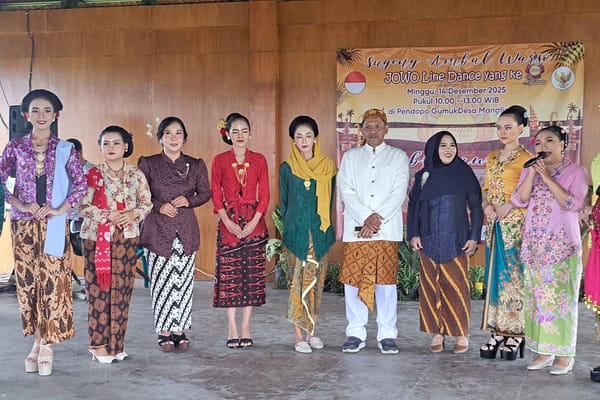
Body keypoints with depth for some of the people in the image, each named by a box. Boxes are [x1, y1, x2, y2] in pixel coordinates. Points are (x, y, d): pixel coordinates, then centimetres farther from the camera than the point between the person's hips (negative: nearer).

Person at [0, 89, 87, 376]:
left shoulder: (65, 149, 3)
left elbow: (81, 184, 2)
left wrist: (59, 209, -9)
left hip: (54, 225, -1)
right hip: (24, 224, 1)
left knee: (52, 279, -4)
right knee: (27, 280, 3)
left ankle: (46, 343, 4)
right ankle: (38, 340, 14)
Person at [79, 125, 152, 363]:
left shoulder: (136, 175, 8)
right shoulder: (93, 174, 1)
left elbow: (147, 203, 9)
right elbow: (83, 206, -4)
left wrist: (134, 214, -11)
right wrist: (108, 216, -15)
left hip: (127, 238, 2)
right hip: (97, 237, -2)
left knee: (121, 290, 3)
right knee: (99, 289, -3)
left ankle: (116, 343, 11)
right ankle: (98, 344, 5)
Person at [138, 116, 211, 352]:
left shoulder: (196, 165, 7)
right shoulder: (148, 164, 2)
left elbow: (206, 193, 10)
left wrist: (189, 200, -8)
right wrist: (158, 206, -11)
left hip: (186, 229, 2)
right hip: (158, 229, -2)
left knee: (184, 281, 3)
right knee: (161, 281, -1)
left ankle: (180, 331, 14)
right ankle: (164, 333, 9)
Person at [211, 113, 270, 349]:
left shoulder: (259, 160, 5)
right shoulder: (220, 160, 3)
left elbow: (264, 194, 4)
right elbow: (216, 194, 2)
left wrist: (254, 222, -8)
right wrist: (228, 222, -9)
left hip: (254, 223, 1)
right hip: (229, 222, -1)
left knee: (252, 274, 2)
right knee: (229, 275, -1)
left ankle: (245, 328, 10)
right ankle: (232, 329, 6)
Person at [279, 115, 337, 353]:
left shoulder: (327, 166, 6)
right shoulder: (287, 168, 2)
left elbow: (331, 200, 9)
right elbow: (283, 201, 7)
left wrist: (329, 230, 5)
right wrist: (288, 228, 4)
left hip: (320, 232, 2)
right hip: (296, 232, -2)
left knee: (316, 280, 7)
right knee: (298, 281, -2)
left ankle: (311, 331, 17)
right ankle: (299, 336, 2)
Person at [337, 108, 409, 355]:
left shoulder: (398, 157, 11)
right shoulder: (350, 157, 15)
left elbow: (399, 193, -1)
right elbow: (346, 191, 3)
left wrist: (378, 219, -12)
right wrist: (366, 217, -11)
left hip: (387, 230, -1)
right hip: (355, 229, 2)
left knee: (386, 280, -1)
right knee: (353, 280, 0)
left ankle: (387, 335, 5)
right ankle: (356, 334, 8)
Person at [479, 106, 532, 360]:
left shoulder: (525, 158, -5)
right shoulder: (492, 157, 15)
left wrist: (511, 204, -20)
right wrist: (486, 206, -1)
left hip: (516, 224, -6)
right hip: (495, 224, 6)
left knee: (514, 275, -4)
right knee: (495, 275, 6)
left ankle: (515, 333, 3)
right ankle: (498, 332, 11)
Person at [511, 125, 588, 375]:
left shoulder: (576, 172, -1)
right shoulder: (530, 171, 11)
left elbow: (574, 204, -15)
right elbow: (519, 200, -2)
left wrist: (547, 178, -18)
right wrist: (533, 172, -11)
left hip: (562, 246, -4)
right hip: (534, 246, 4)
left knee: (561, 297, -4)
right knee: (537, 296, 5)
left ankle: (564, 354, 4)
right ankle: (544, 351, 13)